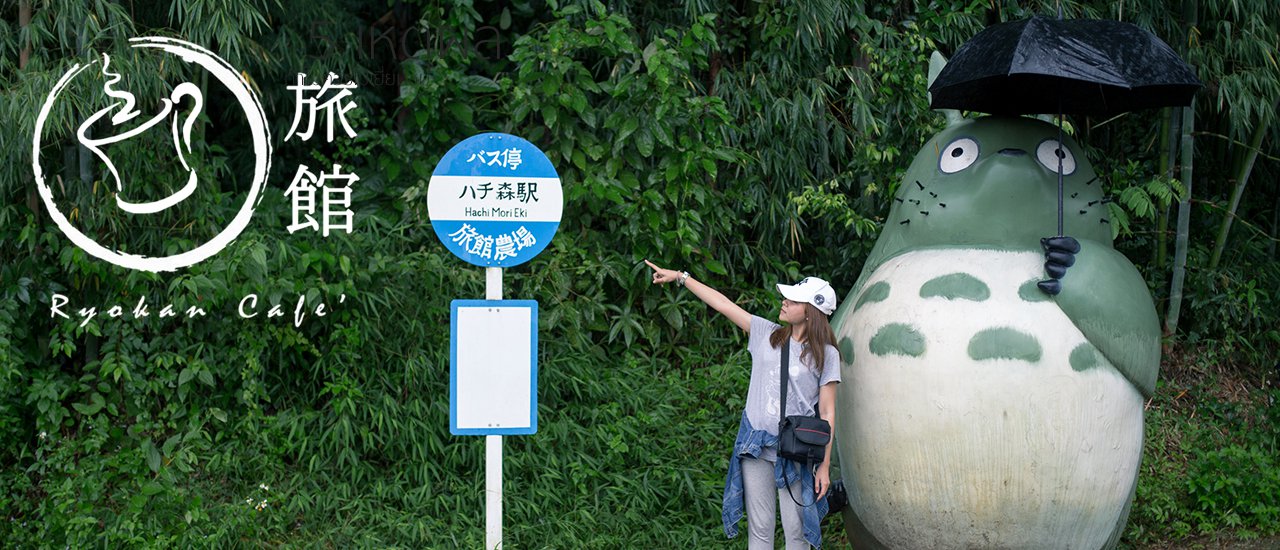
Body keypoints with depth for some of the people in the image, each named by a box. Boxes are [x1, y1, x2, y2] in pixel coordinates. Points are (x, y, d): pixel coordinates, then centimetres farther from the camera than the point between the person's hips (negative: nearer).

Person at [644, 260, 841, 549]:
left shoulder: (826, 354, -4)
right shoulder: (767, 334, 6)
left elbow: (827, 413, -4)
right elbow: (723, 304, 7)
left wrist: (825, 465, -6)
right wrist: (680, 277, 7)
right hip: (755, 447, 3)